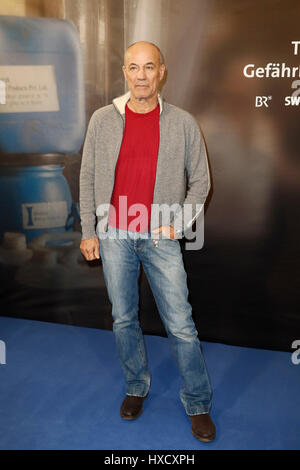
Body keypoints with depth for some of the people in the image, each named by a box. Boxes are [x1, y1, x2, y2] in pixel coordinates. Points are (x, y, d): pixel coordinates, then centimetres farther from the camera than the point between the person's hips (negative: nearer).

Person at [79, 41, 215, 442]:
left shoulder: (184, 123, -2)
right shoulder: (103, 120, 1)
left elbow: (200, 181, 4)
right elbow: (88, 179, 6)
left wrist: (178, 223, -7)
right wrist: (88, 232, 3)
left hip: (161, 240, -1)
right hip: (114, 238, 2)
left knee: (181, 326, 2)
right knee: (124, 320, 14)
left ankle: (198, 404, 23)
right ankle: (136, 387, 37)